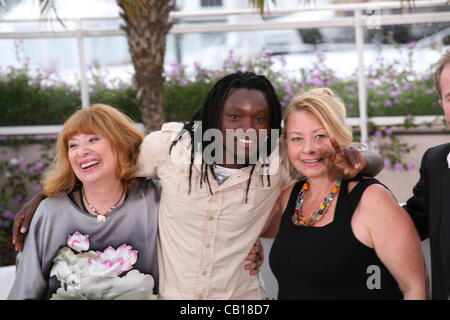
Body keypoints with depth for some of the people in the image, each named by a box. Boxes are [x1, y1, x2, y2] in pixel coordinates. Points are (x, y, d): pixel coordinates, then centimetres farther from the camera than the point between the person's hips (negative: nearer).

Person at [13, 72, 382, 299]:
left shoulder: (279, 162, -12)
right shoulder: (171, 145, -13)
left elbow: (373, 162, -4)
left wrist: (354, 162, -28)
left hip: (241, 296, 0)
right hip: (170, 293, 0)